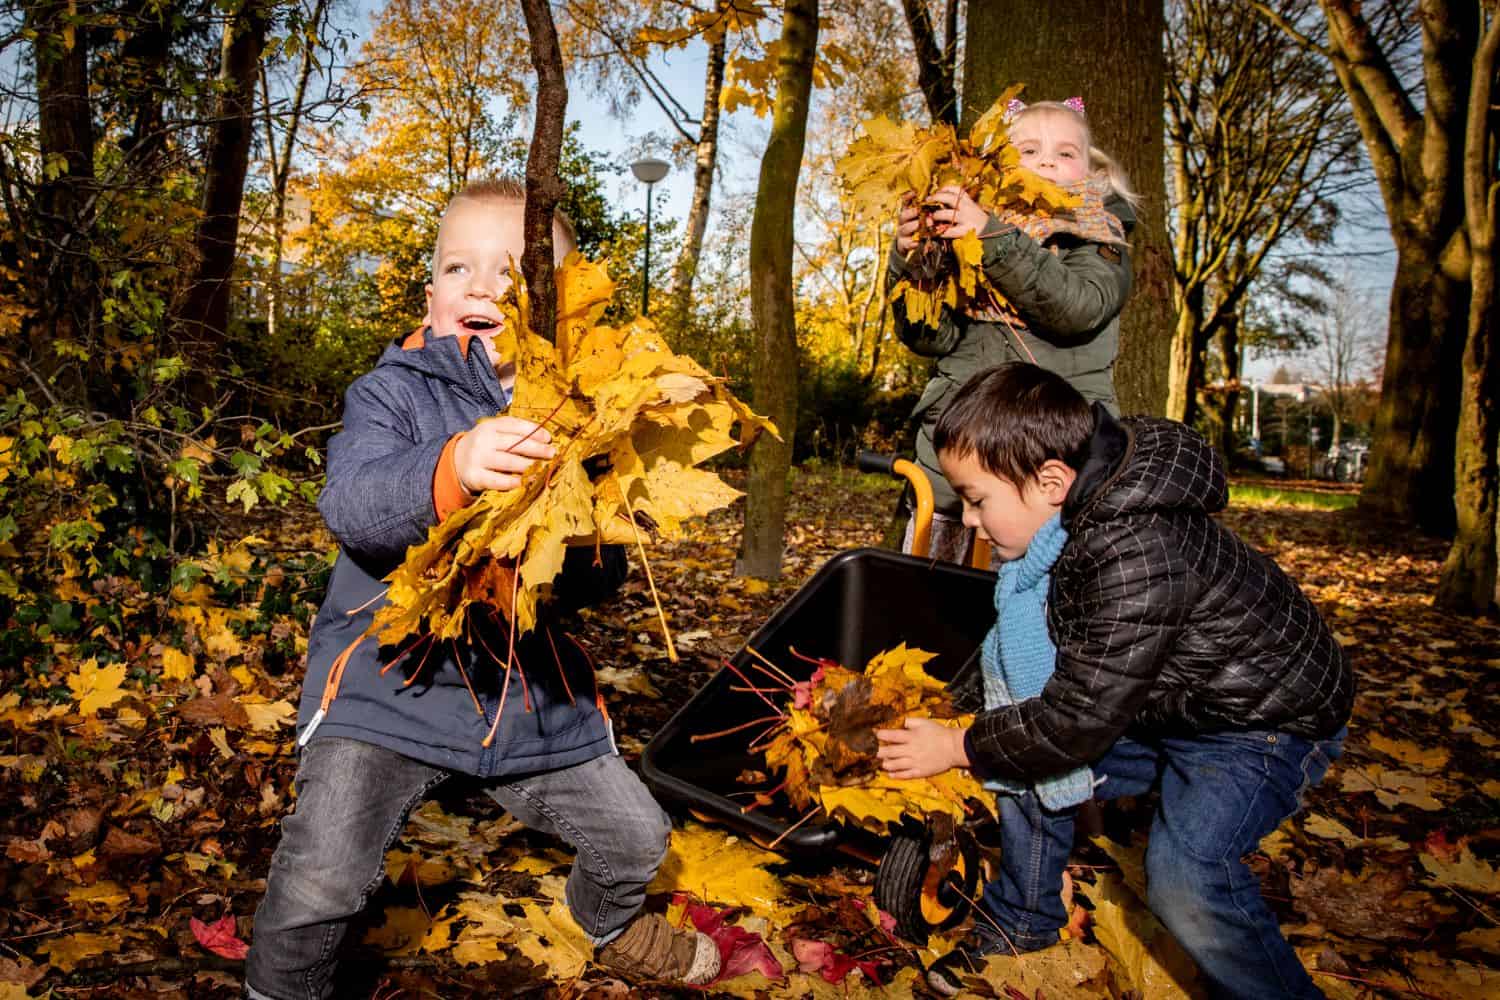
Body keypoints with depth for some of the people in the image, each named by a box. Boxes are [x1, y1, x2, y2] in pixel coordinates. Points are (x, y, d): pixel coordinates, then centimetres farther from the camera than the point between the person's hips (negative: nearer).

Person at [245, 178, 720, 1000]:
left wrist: (579, 548, -25)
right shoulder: (393, 393, -8)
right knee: (318, 884, -17)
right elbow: (349, 504, -27)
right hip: (391, 680, -3)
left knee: (636, 838, 15)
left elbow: (600, 576, -2)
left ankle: (610, 927, 51)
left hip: (527, 686, 4)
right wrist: (450, 471, -46)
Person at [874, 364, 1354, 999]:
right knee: (1022, 758, 5)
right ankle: (1021, 921, 28)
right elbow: (1019, 644, 6)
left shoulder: (1138, 554, -36)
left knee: (1185, 878, -28)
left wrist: (959, 748, -19)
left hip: (1264, 724, -9)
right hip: (1159, 703, 9)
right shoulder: (1065, 521, -7)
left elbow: (1078, 720, -32)